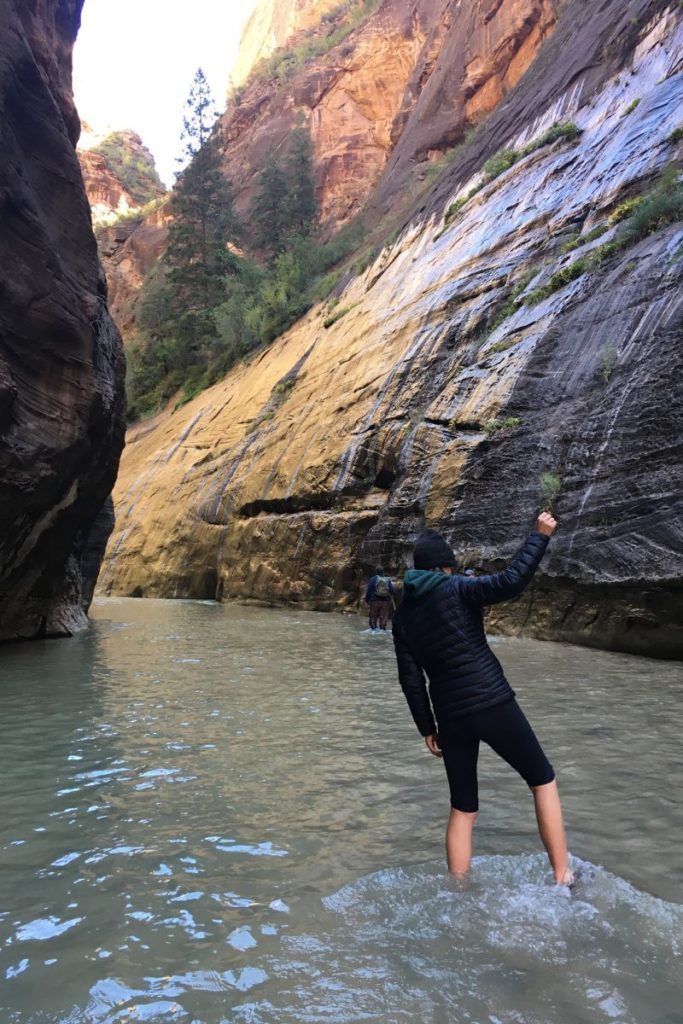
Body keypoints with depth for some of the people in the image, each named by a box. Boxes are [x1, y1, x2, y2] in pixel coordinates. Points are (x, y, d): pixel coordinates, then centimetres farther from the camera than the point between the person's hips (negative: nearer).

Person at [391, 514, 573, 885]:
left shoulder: (402, 615, 8)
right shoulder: (457, 589, -7)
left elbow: (410, 678, 8)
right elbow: (511, 581, -21)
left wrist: (427, 727, 15)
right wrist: (540, 536, -9)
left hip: (451, 716, 5)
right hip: (493, 704, -4)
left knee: (462, 809, 18)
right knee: (542, 780, 17)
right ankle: (563, 878, 18)